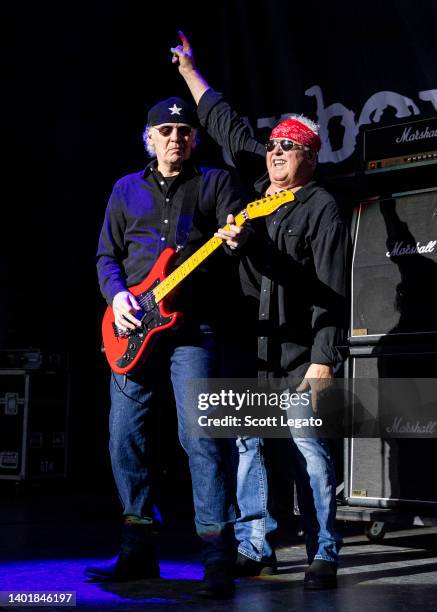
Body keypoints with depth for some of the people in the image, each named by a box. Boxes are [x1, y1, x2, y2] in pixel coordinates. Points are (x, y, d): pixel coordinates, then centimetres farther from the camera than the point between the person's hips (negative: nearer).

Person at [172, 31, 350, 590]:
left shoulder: (321, 209, -4)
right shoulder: (255, 188, 14)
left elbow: (332, 295, -11)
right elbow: (225, 124, 25)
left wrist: (322, 363, -19)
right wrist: (189, 71, 31)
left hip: (300, 354, -6)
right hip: (248, 350, 7)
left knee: (309, 449, -6)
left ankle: (323, 555, 2)